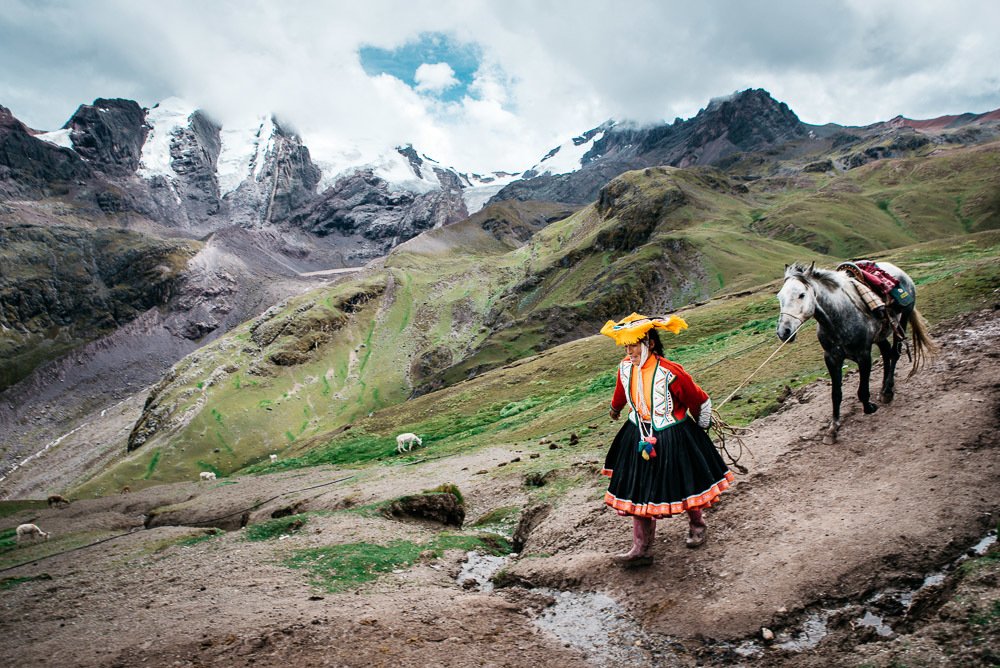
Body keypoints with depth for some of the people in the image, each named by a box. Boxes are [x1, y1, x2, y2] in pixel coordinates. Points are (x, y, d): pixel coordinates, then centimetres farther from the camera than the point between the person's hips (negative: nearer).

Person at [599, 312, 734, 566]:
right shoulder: (625, 367, -8)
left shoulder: (670, 372, -25)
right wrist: (615, 408, 35)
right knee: (638, 491, 5)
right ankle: (642, 549, 16)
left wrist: (701, 428, 6)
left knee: (685, 485, 15)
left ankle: (697, 524, 47)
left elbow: (699, 400, -9)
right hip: (640, 438, 5)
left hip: (674, 439, -4)